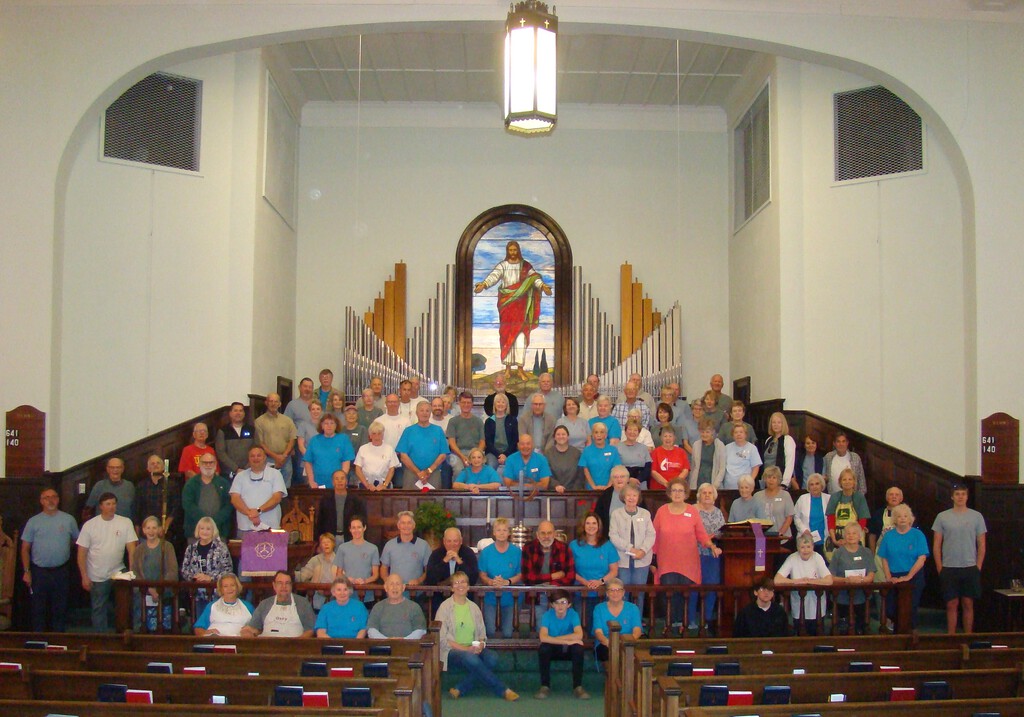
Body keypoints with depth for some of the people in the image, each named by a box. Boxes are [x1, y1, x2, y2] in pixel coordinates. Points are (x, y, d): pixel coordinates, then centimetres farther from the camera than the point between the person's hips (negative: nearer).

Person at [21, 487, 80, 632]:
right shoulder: (33, 521, 0)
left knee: (60, 608, 8)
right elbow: (25, 549, 2)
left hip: (62, 571, 1)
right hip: (39, 572, -1)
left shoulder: (68, 520, 1)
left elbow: (77, 540, 12)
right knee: (38, 609, 5)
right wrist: (26, 571, -3)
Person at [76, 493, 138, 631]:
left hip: (118, 572, 0)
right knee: (99, 609, 8)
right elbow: (82, 553, -3)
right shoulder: (90, 525, -4)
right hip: (97, 577, 0)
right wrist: (84, 577, -7)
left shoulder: (125, 523, -4)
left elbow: (131, 548, -8)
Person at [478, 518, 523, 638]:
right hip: (490, 597, 0)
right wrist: (491, 582, -20)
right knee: (490, 632, -5)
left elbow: (520, 575, 0)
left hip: (509, 597, 0)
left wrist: (507, 582, -18)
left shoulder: (516, 552, 1)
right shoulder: (486, 552, 3)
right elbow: (482, 575, 2)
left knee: (507, 633, -2)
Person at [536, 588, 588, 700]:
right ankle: (545, 686, -20)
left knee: (578, 648, -32)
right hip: (553, 649, 0)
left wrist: (554, 638, -27)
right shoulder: (547, 616, -15)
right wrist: (567, 641, -33)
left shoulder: (573, 614, -14)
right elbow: (543, 637, -31)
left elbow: (579, 635, -30)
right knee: (543, 648, -32)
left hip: (569, 650, 0)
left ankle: (578, 687, -20)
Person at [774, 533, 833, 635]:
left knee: (815, 636, 8)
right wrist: (797, 581, -16)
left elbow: (829, 580, -19)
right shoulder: (792, 558, -8)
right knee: (800, 635, 9)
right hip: (798, 609, 0)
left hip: (816, 608, 0)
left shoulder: (817, 558, -7)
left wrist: (808, 581, -15)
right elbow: (777, 580, -15)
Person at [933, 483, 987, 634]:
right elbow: (936, 545, 4)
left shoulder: (976, 516, 3)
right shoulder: (942, 517, 2)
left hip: (970, 568, 0)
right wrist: (940, 568, -1)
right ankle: (951, 637, 10)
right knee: (952, 605, 3)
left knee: (968, 604, 5)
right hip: (949, 569, 0)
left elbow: (981, 545, 6)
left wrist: (978, 567, 0)